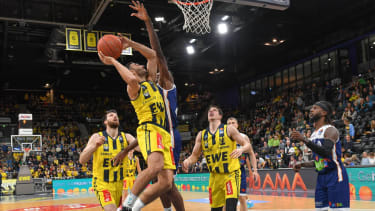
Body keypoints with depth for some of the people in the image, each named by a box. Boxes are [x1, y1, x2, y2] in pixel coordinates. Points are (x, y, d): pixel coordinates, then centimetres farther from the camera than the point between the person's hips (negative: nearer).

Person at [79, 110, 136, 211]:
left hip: (120, 183, 4)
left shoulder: (126, 137, 0)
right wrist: (95, 146, -30)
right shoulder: (97, 137, -6)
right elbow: (82, 160, -14)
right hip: (102, 184, -4)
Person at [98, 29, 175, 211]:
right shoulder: (133, 88, 6)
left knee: (166, 183, -5)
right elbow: (132, 79, -21)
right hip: (149, 129, -7)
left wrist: (131, 44, 27)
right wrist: (113, 61, -8)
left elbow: (153, 55, 34)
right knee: (155, 167, -35)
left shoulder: (150, 82, 27)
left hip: (163, 134, 7)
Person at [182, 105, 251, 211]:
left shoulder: (229, 129, -3)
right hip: (215, 176, 4)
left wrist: (241, 149, -26)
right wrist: (188, 161, -12)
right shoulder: (201, 135, 7)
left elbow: (247, 145, -4)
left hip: (231, 174, -4)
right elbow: (195, 155, 10)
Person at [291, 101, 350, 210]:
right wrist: (302, 164, 9)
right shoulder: (314, 134, 15)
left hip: (335, 176, -8)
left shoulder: (331, 130, -10)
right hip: (321, 177, 8)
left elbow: (326, 152, -27)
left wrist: (304, 140, -32)